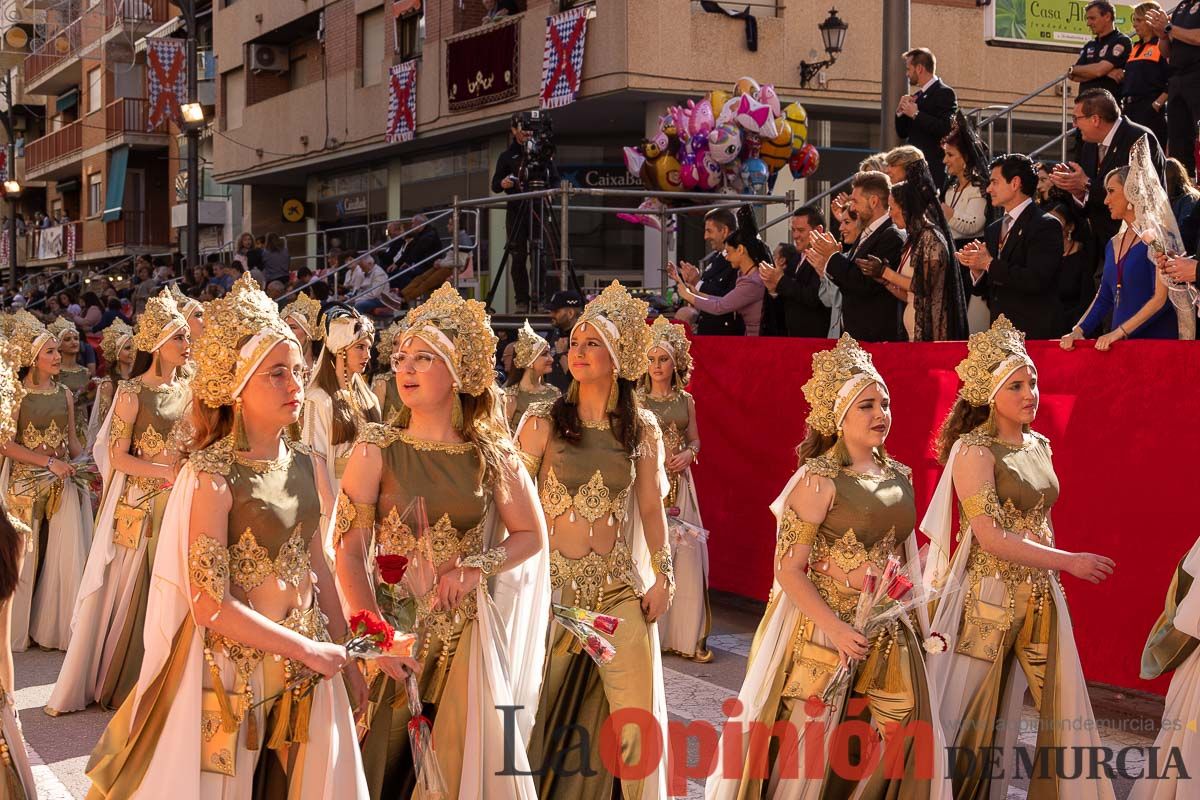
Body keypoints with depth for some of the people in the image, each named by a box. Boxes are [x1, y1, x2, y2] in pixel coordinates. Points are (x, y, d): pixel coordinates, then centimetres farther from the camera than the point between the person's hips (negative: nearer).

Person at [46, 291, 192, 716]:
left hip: (176, 503, 5)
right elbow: (117, 456, -12)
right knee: (127, 592, 1)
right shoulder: (133, 392, -9)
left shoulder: (186, 391, 8)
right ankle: (109, 680, 13)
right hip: (138, 505, -5)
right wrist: (168, 472, -18)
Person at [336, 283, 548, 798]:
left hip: (468, 636, 2)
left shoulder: (493, 454, 0)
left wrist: (478, 567, -9)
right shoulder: (377, 449, -6)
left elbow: (532, 535, 9)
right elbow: (349, 550, -10)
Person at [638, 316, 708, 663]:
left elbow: (695, 439, 16)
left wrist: (688, 454, -4)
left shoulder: (686, 400, 9)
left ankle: (688, 635, 7)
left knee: (687, 555, -1)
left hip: (678, 483, 3)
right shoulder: (635, 400, -1)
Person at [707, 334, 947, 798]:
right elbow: (788, 569, -15)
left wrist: (914, 622, 15)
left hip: (889, 633, 6)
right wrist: (836, 628, -23)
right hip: (827, 630, -6)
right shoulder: (819, 479, -13)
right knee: (809, 749, 3)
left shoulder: (899, 476, 7)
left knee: (898, 742, 8)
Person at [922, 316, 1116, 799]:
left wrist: (1054, 574, 13)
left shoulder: (1039, 446, 10)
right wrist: (1069, 562, -17)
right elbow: (991, 537, -19)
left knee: (1066, 710, 5)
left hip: (1041, 596, 7)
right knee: (973, 713, 4)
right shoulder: (973, 451, -12)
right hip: (989, 595, -6)